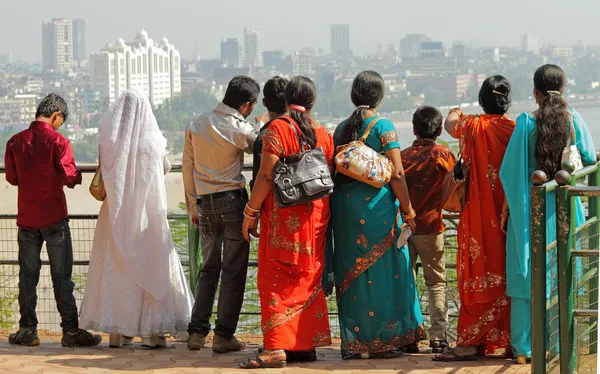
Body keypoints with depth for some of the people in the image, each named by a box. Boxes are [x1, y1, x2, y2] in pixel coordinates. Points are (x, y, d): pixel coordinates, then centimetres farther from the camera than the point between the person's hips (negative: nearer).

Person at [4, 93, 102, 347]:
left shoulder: (16, 141, 1)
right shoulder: (58, 142, -12)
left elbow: (11, 177, 8)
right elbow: (70, 178, -13)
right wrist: (77, 174, 9)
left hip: (26, 218, 4)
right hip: (54, 217, -4)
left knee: (28, 274, 11)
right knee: (61, 275, 0)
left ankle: (27, 329, 12)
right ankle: (71, 330, 0)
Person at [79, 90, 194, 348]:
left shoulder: (109, 140, -5)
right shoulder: (153, 140, -6)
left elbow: (101, 178, 1)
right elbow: (166, 168, 11)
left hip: (117, 215, 1)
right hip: (148, 213, -1)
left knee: (115, 269, 9)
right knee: (152, 268, 6)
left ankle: (118, 331, 9)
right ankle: (152, 331, 1)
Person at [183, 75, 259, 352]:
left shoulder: (196, 125, 6)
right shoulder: (241, 129, -12)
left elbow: (187, 168, 9)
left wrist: (193, 207, 15)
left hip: (205, 204, 5)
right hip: (233, 200, -5)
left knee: (209, 268, 15)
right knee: (233, 271, 1)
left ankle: (197, 332, 8)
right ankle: (224, 335, -1)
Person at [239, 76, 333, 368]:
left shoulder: (278, 128, -9)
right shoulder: (323, 133, 8)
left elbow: (266, 176, -14)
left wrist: (251, 212, -8)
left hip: (283, 215, -5)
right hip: (315, 216, 5)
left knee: (277, 279, -3)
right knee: (309, 279, 12)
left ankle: (276, 348, -9)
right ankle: (307, 344, 14)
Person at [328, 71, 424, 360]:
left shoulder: (341, 129, 9)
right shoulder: (383, 126, -7)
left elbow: (334, 171, 13)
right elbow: (397, 173, -11)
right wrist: (407, 208, -3)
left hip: (343, 204, 5)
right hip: (376, 203, -5)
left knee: (351, 271, 8)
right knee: (381, 268, 2)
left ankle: (354, 341, 10)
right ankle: (382, 340, 4)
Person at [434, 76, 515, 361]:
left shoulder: (472, 128, -4)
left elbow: (450, 123, 16)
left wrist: (455, 113, 38)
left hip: (479, 217, -1)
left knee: (478, 276, 0)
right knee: (510, 276, 8)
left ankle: (470, 342, -3)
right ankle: (514, 339, 12)